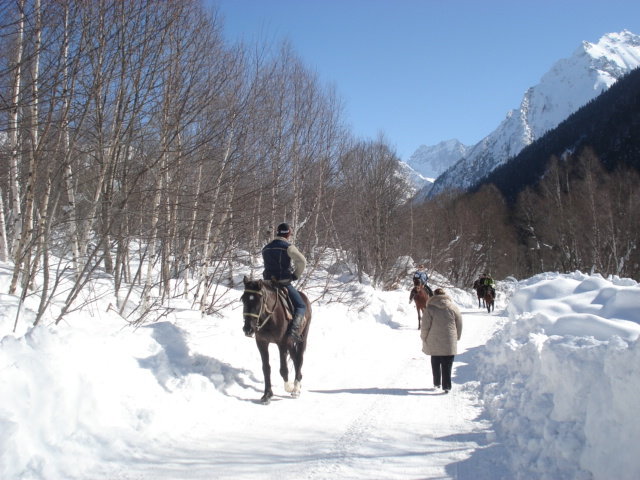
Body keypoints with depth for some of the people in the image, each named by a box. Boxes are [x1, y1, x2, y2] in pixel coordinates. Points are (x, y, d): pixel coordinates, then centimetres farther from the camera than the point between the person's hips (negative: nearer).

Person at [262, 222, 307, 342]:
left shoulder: (266, 248, 14)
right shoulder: (288, 247, -9)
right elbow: (302, 261, -20)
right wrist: (296, 275, -8)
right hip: (284, 283, -6)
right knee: (301, 306, 1)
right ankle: (294, 329, -23)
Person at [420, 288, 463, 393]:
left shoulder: (430, 308, -7)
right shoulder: (453, 307, 0)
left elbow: (425, 325, -7)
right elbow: (459, 323, 6)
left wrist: (424, 338, 8)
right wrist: (457, 337, 18)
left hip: (434, 342, -1)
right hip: (449, 342, 1)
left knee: (436, 364, 16)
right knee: (447, 365, 5)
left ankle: (437, 383, 24)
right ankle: (446, 386, 0)